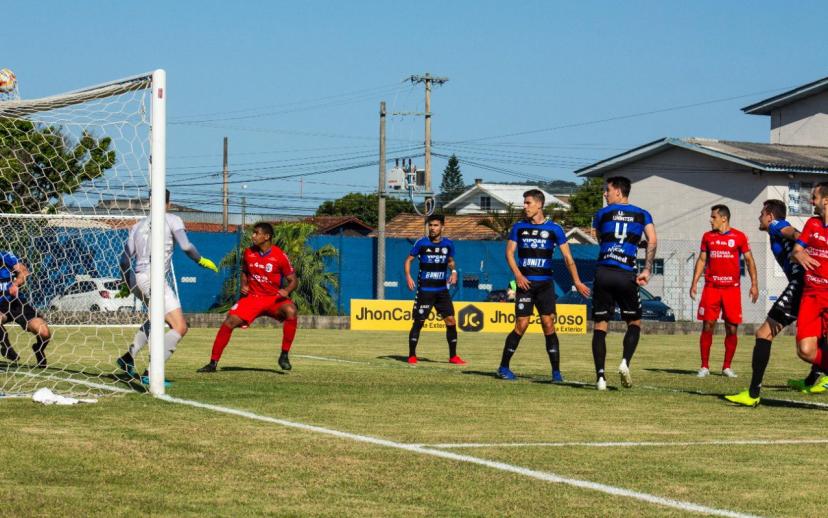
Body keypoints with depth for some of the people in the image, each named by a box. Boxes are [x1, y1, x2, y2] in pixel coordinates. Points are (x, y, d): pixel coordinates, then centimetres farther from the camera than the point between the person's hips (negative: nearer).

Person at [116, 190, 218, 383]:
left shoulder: (138, 226, 17)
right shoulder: (172, 220, 2)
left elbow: (125, 260, 14)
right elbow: (185, 246, -13)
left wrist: (128, 283, 29)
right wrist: (201, 260, 4)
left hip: (136, 280, 8)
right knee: (180, 327, -9)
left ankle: (128, 358, 31)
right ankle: (151, 373, -20)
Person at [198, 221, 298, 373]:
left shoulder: (280, 256, -10)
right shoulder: (248, 253, 2)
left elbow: (293, 280, -5)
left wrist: (286, 291, -25)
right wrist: (244, 285, 1)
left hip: (274, 299, -3)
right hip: (252, 297, 3)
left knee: (291, 311, -33)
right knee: (229, 321, -15)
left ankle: (284, 356, -21)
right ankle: (213, 363, -5)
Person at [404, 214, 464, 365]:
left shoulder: (448, 244, 3)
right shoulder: (422, 243, -6)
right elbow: (408, 260, 1)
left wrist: (453, 271, -1)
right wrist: (408, 276, -14)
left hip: (442, 290, 3)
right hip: (424, 290, -3)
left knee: (451, 321, -3)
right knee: (418, 322, -1)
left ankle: (453, 356, 7)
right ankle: (412, 356, 11)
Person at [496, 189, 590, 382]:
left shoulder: (554, 229, 3)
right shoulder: (519, 227, 7)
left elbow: (567, 257, 3)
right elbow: (509, 252, 4)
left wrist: (577, 281, -5)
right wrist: (518, 275, -11)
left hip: (545, 284, 0)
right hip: (525, 283, 0)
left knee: (548, 325, -7)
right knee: (521, 326, -5)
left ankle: (556, 372, -3)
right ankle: (504, 367, 7)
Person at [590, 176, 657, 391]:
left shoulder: (602, 214, 11)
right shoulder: (642, 215, 11)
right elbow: (652, 241, -4)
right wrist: (647, 270, -4)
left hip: (603, 273, 0)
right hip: (626, 275, 0)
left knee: (600, 326, 5)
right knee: (634, 323, 16)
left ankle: (600, 376, -4)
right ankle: (625, 362, -7)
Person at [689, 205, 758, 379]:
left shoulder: (739, 237, 2)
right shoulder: (708, 237, 10)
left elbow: (749, 260, 4)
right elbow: (702, 260, 14)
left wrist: (754, 284, -4)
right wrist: (694, 283, 5)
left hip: (732, 288, -1)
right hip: (711, 287, 1)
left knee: (732, 329, -1)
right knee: (707, 327, -4)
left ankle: (727, 367, 11)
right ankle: (704, 366, 2)